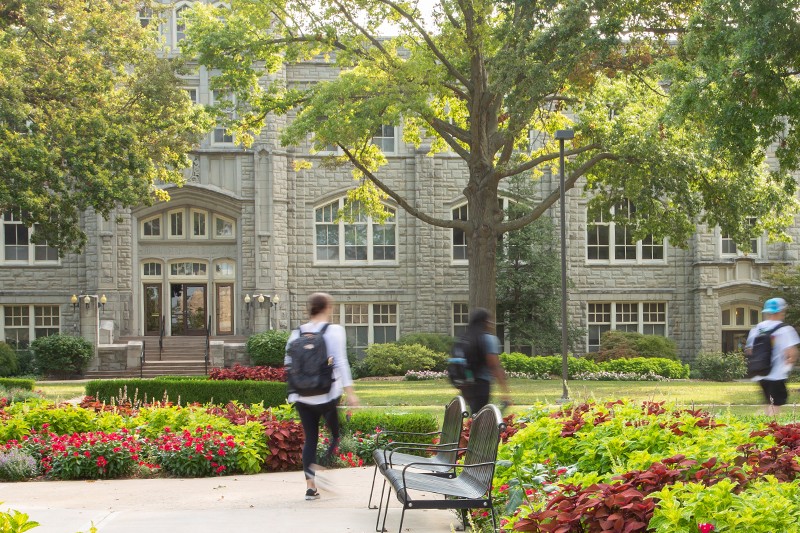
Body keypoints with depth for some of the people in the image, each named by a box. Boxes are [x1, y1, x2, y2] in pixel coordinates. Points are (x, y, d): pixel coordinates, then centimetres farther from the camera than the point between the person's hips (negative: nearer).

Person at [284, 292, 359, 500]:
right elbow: (340, 362, -14)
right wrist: (349, 391, -15)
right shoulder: (334, 331, -7)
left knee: (310, 438, 11)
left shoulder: (297, 333, 6)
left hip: (302, 396, 5)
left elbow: (288, 362, 10)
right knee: (338, 434, 11)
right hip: (326, 395, -4)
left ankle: (310, 485, 10)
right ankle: (322, 467, -8)